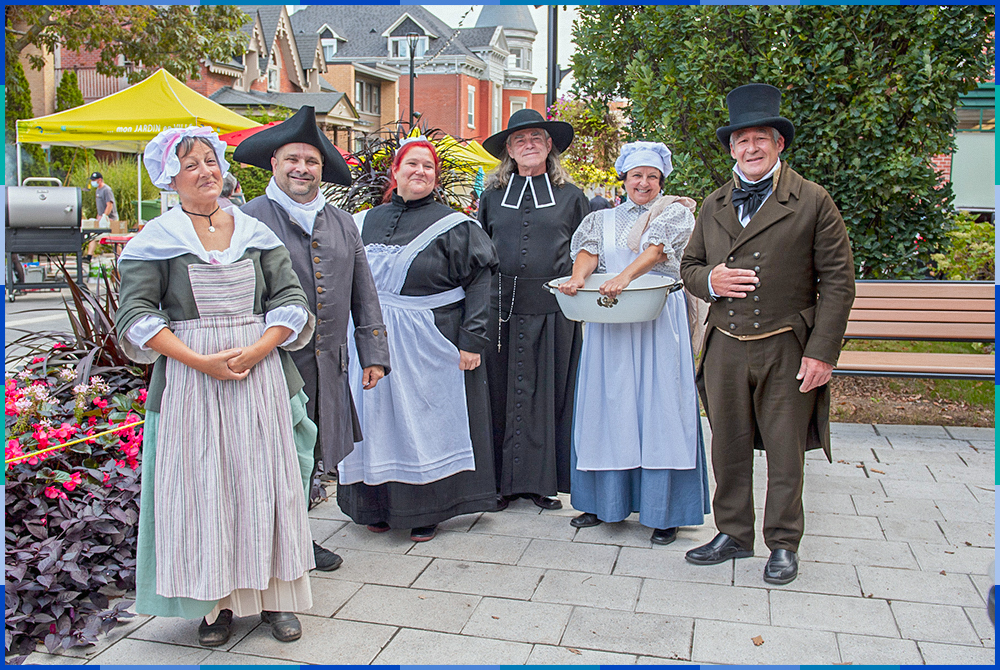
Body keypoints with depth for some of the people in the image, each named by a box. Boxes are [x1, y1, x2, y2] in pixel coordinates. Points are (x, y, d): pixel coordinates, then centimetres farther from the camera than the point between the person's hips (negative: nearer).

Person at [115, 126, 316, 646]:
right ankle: (216, 602, 15)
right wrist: (201, 361, -15)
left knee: (265, 481, 6)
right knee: (202, 486, 2)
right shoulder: (156, 240, 2)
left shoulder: (255, 232, 8)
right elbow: (136, 315, -5)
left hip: (260, 372, 2)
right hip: (190, 377, -2)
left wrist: (255, 351, -12)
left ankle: (273, 593, 18)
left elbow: (291, 300, 4)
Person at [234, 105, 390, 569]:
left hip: (327, 365, 5)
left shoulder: (341, 223, 13)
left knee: (307, 458, 15)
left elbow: (364, 294, 14)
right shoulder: (250, 218, -3)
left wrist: (373, 354, 9)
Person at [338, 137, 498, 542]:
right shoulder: (366, 221, 11)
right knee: (379, 417, 9)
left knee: (425, 422, 3)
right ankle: (379, 505, 25)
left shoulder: (453, 226, -3)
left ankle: (426, 511, 17)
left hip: (429, 342, -4)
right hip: (373, 339, 4)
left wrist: (472, 340, -15)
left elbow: (479, 281, -8)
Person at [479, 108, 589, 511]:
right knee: (502, 391, 3)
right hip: (502, 307, 1)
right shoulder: (493, 196, 12)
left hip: (553, 309, -1)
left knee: (547, 392, 2)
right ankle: (503, 480, 13)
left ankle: (542, 481, 13)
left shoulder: (570, 196, 9)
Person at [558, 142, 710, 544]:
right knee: (609, 403, 5)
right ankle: (604, 501, 17)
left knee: (658, 404, -3)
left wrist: (624, 277, -29)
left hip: (658, 322, -3)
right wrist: (577, 277, -23)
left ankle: (664, 510, 4)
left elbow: (656, 248, -12)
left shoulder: (676, 213, 7)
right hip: (608, 324, 3)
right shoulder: (603, 219, 18)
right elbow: (589, 250, -1)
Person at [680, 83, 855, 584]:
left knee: (785, 452, 7)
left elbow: (837, 282, -4)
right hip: (726, 349, 4)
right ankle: (733, 535, 30)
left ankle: (783, 543, 25)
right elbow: (689, 265, 17)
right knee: (728, 448, 12)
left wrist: (822, 352, -11)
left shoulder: (813, 203, -3)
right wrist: (709, 280, -8)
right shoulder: (713, 206, 11)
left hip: (787, 352, -3)